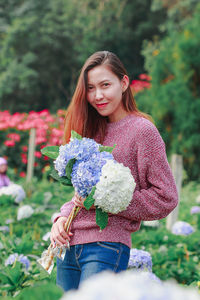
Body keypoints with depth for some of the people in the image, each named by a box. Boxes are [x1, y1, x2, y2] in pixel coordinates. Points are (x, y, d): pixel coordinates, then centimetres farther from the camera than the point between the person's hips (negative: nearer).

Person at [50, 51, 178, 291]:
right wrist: (62, 217, 1)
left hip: (107, 246, -6)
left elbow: (166, 198, -8)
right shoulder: (93, 131, 14)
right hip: (70, 247, 7)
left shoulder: (142, 130, -5)